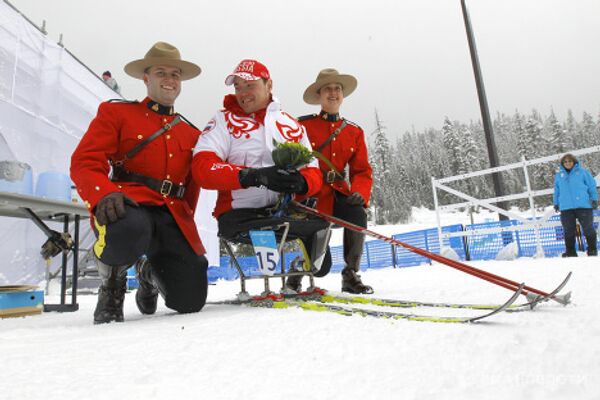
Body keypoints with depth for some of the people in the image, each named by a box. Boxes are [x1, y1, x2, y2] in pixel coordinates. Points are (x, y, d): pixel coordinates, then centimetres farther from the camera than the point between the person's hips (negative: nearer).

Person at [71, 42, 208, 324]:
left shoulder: (191, 134, 23)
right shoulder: (117, 113, 12)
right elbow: (85, 161, 0)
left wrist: (184, 221, 10)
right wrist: (104, 195, -21)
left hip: (173, 216, 4)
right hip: (129, 206, -3)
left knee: (190, 300, -9)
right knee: (129, 232, -42)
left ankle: (150, 272, 28)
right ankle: (113, 280, -3)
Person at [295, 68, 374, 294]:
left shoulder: (354, 132, 12)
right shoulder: (303, 125, 0)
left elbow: (362, 170, 8)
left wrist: (359, 193, -12)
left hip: (338, 193, 3)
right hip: (310, 194, -3)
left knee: (358, 213, -30)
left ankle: (351, 274, -10)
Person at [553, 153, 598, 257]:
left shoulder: (582, 172, 5)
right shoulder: (559, 175, 13)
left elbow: (592, 186, 5)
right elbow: (556, 191, 19)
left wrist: (594, 199, -1)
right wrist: (556, 203, 14)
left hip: (583, 206, -2)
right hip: (566, 208, 2)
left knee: (588, 229, 2)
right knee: (569, 231, 5)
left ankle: (592, 250, 14)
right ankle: (570, 252, 13)